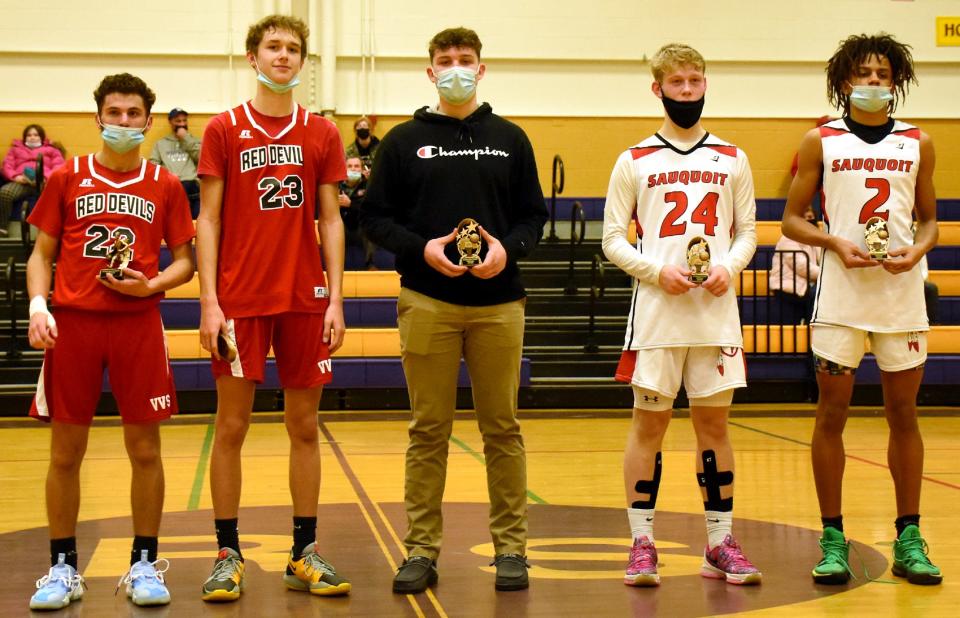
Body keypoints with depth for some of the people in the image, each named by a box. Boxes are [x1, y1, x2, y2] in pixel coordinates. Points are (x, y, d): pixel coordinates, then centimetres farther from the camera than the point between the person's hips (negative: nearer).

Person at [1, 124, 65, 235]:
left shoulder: (51, 150, 30)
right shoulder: (16, 149, 35)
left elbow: (59, 167, 12)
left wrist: (45, 177, -10)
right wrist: (15, 177, -5)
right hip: (21, 182, 1)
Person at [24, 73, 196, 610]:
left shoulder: (165, 186, 7)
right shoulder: (67, 179, 8)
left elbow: (184, 261, 9)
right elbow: (42, 254, 9)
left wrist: (152, 284, -10)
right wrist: (38, 306, -8)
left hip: (138, 323, 0)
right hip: (72, 322, 0)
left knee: (145, 449, 2)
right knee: (66, 451, 3)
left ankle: (145, 565, 14)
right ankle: (63, 569, 14)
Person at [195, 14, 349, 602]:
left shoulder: (322, 134, 7)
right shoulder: (224, 129, 3)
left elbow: (331, 220, 7)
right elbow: (209, 219, 0)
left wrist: (336, 299, -1)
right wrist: (209, 302, -8)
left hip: (305, 300, 2)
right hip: (240, 301, -2)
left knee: (305, 427, 6)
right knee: (232, 426, 1)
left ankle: (304, 553, 15)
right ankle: (228, 554, 11)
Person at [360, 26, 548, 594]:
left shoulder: (510, 139, 11)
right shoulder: (404, 141, 7)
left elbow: (534, 215, 11)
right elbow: (375, 217, 5)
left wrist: (509, 248, -10)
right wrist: (421, 249, -11)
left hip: (498, 302, 1)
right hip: (427, 303, -1)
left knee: (503, 429, 4)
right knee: (429, 431, 3)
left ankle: (511, 547, 13)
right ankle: (423, 550, 10)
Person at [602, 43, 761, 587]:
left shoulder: (731, 159, 11)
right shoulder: (636, 162, 4)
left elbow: (747, 230, 12)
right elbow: (613, 239, 2)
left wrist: (728, 268, -8)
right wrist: (659, 271, -13)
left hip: (716, 311, 2)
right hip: (656, 312, -2)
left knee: (714, 422, 6)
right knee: (650, 422, 1)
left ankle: (721, 543, 12)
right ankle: (642, 543, 8)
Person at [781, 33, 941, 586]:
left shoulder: (918, 144, 9)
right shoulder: (821, 142, 4)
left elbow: (930, 217, 15)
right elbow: (792, 219, 5)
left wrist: (917, 250, -6)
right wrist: (835, 242, -13)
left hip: (901, 292, 2)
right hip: (840, 295, -2)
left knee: (904, 414, 6)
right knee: (833, 413, 0)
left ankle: (909, 540, 14)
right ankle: (833, 540, 8)